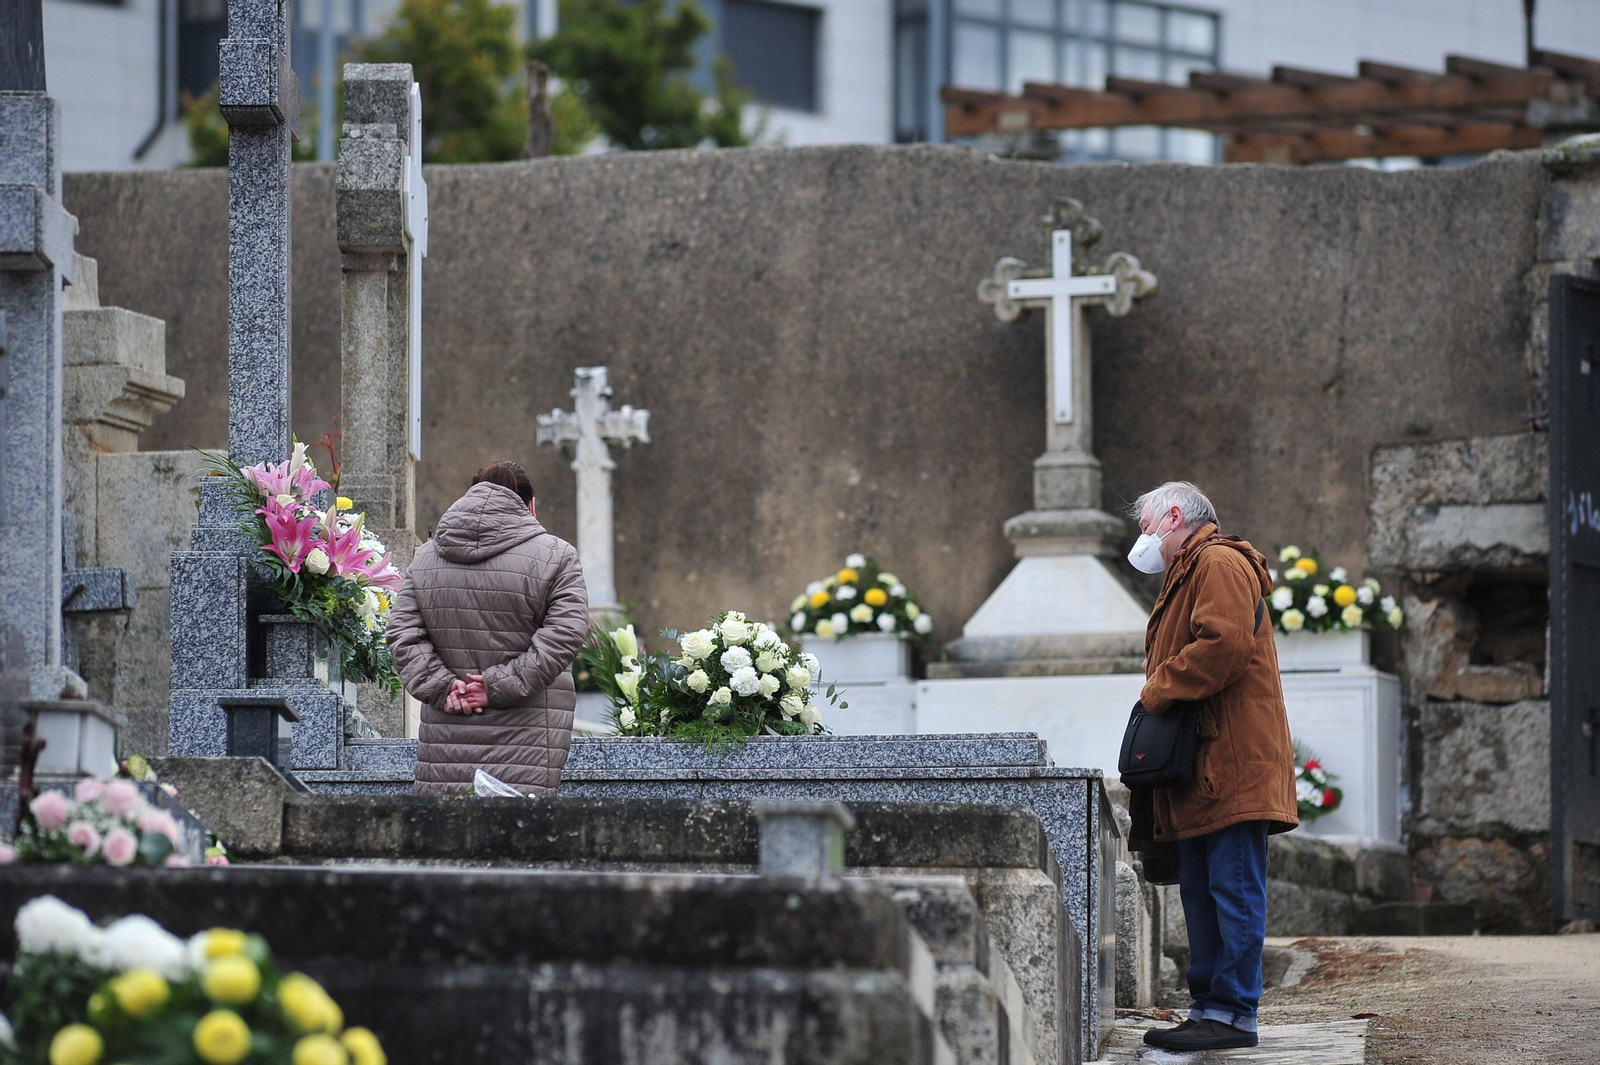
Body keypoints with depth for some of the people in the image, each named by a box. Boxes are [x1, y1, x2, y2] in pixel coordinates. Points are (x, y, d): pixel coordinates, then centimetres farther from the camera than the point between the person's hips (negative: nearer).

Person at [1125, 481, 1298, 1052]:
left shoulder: (1219, 562, -7)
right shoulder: (1186, 575, 27)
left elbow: (1225, 643, -22)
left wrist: (1158, 691, -13)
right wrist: (1159, 693, 9)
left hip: (1232, 765, -11)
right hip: (1199, 769, 11)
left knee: (1233, 888, -10)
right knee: (1200, 892, 10)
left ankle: (1234, 1013, -11)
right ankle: (1208, 1008, 12)